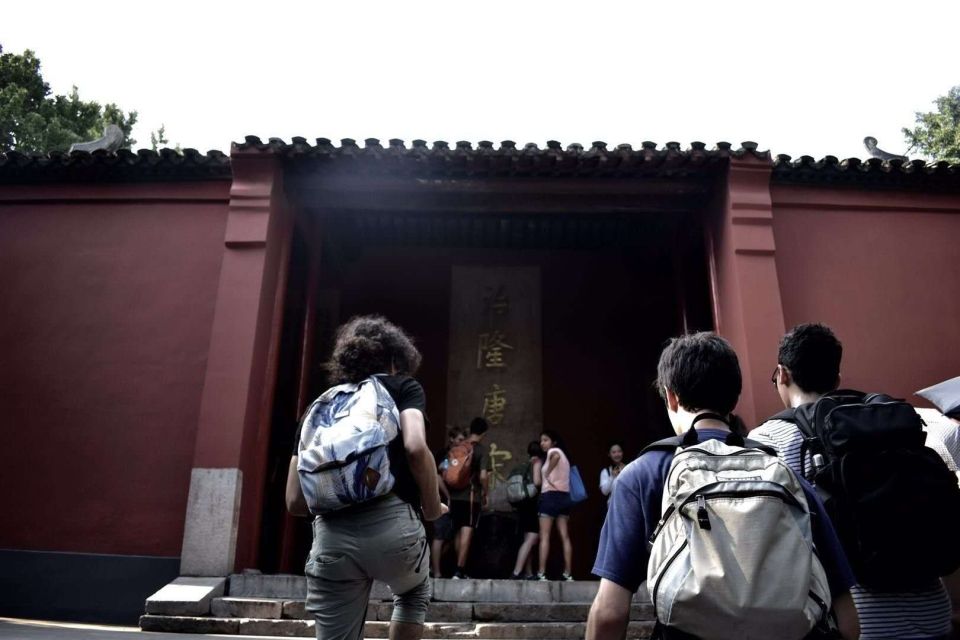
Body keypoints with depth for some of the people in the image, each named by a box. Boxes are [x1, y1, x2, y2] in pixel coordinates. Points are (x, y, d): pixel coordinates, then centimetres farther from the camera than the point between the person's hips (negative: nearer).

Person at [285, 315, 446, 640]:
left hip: (331, 537, 3)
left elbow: (295, 500, 16)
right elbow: (415, 447, -11)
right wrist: (432, 508, 4)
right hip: (391, 525, -2)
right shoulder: (403, 387, 10)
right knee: (415, 593, 31)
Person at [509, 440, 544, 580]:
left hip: (525, 504, 9)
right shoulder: (537, 462, -7)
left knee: (529, 539, 13)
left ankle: (529, 573, 16)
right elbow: (536, 481, -17)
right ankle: (516, 573, -20)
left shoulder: (528, 463, 16)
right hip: (532, 504, -9)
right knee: (531, 539, -13)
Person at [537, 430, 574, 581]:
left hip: (551, 496, -8)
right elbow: (561, 477, 18)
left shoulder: (553, 451, -4)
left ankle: (541, 574, -10)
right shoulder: (563, 456, 23)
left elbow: (556, 456, -28)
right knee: (565, 537, 5)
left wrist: (547, 473, -17)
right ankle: (568, 574, 4)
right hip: (564, 496, 8)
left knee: (544, 536, -7)